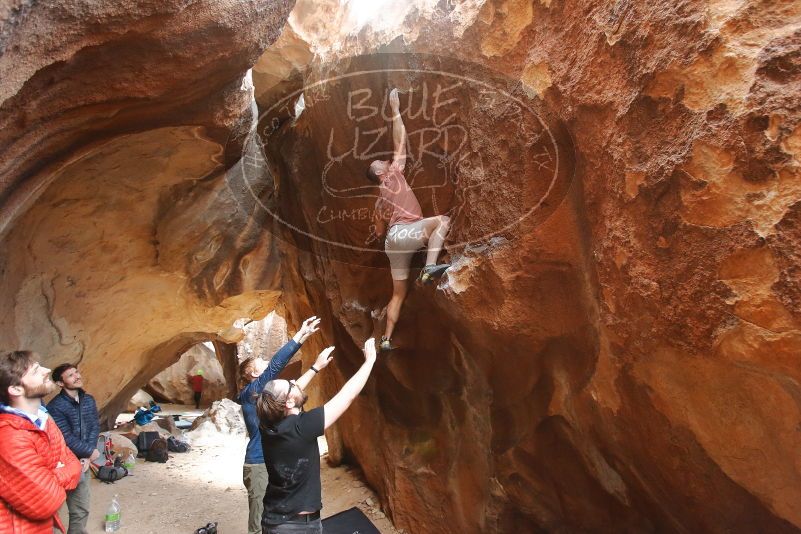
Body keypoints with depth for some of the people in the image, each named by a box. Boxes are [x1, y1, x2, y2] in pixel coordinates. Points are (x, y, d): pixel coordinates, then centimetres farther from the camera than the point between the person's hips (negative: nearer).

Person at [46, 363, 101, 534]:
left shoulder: (89, 400, 4)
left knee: (81, 508, 18)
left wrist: (87, 455, -12)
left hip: (82, 460, 6)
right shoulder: (55, 407, -18)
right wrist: (90, 451, -10)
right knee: (80, 509, 0)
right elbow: (67, 440, -19)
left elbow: (95, 427, 0)